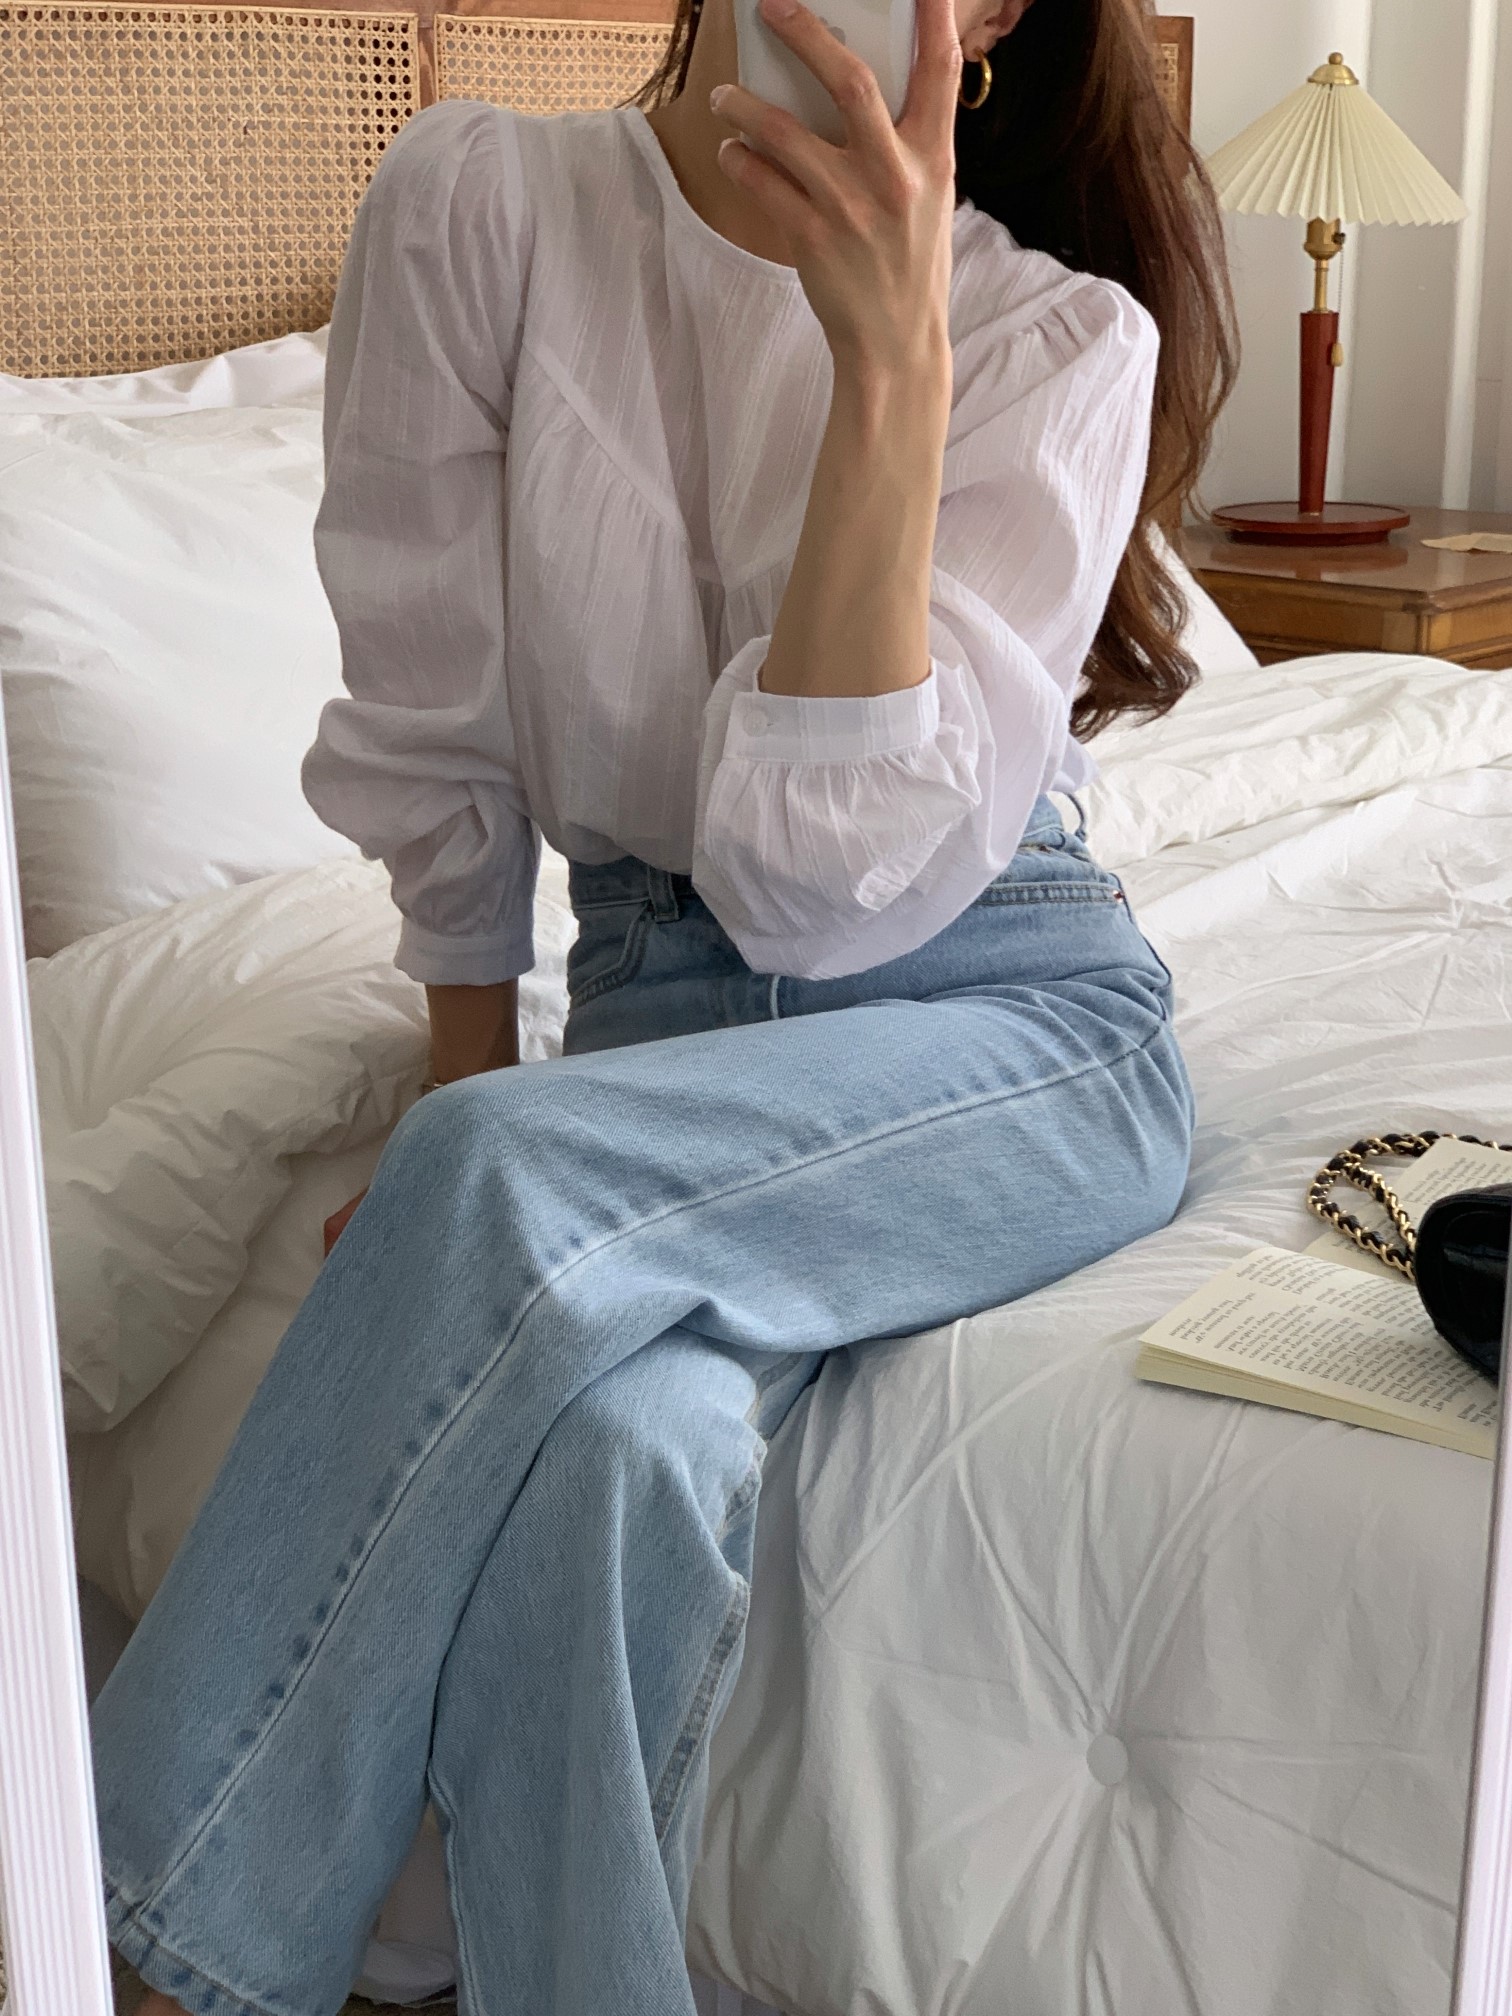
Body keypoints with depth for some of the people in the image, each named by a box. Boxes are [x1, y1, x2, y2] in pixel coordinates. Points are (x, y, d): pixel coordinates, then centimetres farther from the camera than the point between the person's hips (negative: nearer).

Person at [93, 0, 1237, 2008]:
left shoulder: (1063, 336, -7)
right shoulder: (479, 201, -2)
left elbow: (843, 874, -19)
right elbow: (440, 734, 2)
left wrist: (893, 357, -25)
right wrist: (464, 1129, 1)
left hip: (1006, 1010, -1)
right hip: (659, 995, 2)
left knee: (508, 1181, -31)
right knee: (609, 1442, -33)